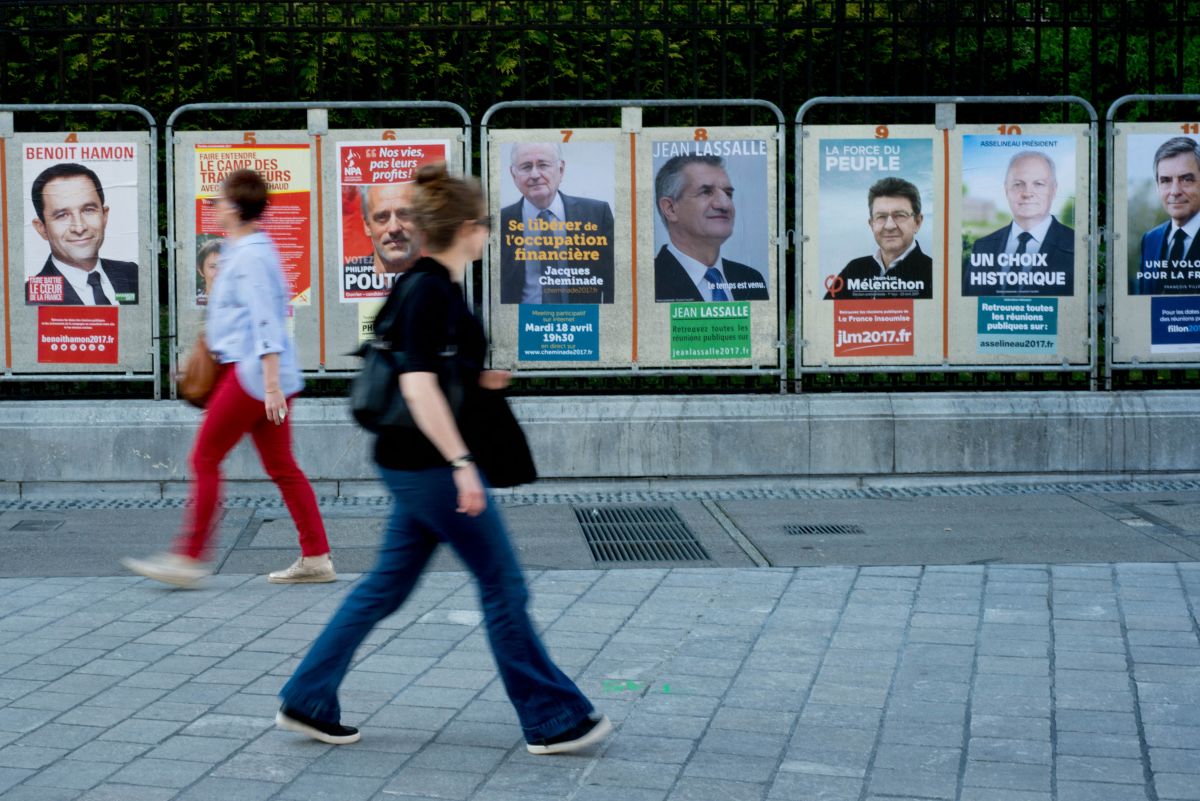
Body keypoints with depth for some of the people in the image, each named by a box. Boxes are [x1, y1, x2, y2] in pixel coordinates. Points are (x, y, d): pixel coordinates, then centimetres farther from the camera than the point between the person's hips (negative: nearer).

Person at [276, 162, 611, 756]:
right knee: (503, 586, 0)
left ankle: (307, 701, 20)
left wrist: (480, 377, 17)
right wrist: (462, 464, -26)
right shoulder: (432, 291, -18)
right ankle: (553, 720, 10)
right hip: (429, 466, -10)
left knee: (385, 586, 15)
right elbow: (418, 385, -26)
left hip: (412, 466, 10)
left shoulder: (427, 285, 11)